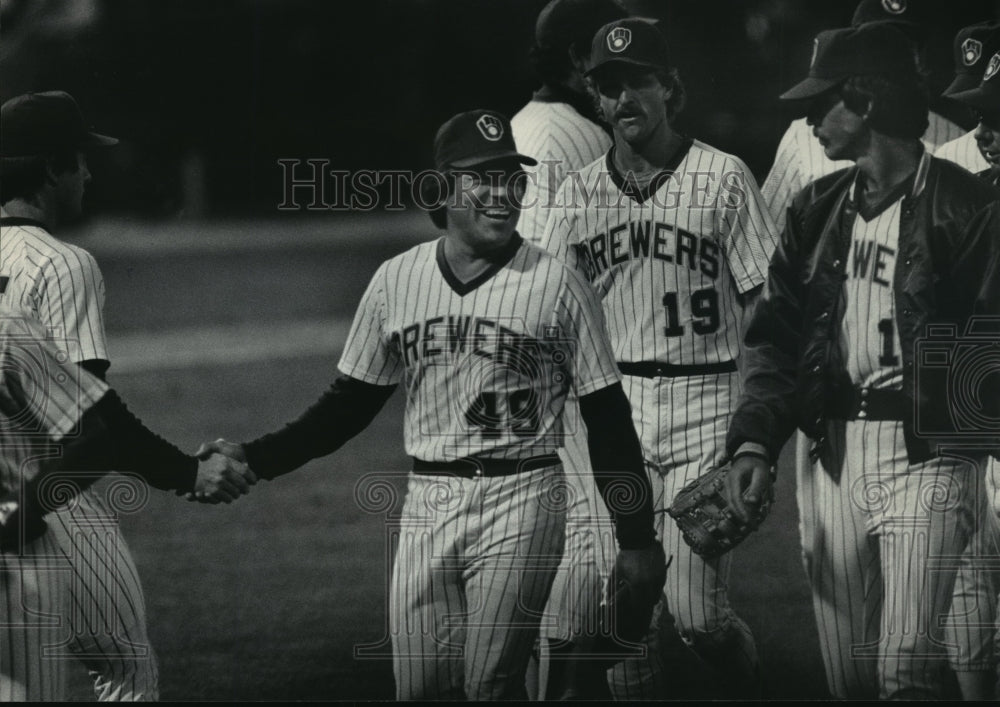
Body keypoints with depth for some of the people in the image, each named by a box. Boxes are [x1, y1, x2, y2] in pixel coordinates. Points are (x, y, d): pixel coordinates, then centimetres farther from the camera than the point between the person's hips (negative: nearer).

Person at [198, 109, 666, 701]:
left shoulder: (557, 285, -3)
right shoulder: (396, 281, 6)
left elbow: (606, 418, -1)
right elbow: (351, 403, 14)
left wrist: (637, 537, -3)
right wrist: (255, 458, 2)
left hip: (521, 497, -4)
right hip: (428, 499, 4)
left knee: (490, 686, -9)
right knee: (420, 687, 1)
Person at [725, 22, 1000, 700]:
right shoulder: (817, 210, 13)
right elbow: (775, 337, 10)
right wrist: (754, 441, -2)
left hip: (926, 458, -6)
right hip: (833, 459, 6)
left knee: (906, 674, -16)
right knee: (849, 679, 7)